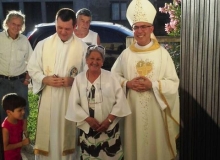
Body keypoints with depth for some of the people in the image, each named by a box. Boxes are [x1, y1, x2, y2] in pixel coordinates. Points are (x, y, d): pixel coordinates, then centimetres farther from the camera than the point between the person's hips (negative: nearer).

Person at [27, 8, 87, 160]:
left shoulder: (82, 47, -5)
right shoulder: (43, 44, 1)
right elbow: (32, 68, 4)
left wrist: (73, 80, -18)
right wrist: (45, 79, -14)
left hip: (71, 98, -1)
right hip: (48, 97, 1)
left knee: (67, 134, 12)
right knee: (47, 133, 9)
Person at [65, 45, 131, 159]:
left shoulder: (110, 77, -2)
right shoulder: (79, 79, 1)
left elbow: (120, 101, -4)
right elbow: (74, 104, -1)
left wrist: (109, 120, -11)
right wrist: (88, 119, -11)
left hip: (109, 127, -1)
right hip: (87, 128, 1)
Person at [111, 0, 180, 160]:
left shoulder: (163, 53, -4)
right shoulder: (126, 54, 2)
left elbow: (174, 83, -5)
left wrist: (152, 85, -18)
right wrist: (128, 84, -10)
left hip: (156, 109, -1)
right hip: (133, 108, 2)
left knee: (156, 144, 8)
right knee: (134, 143, 10)